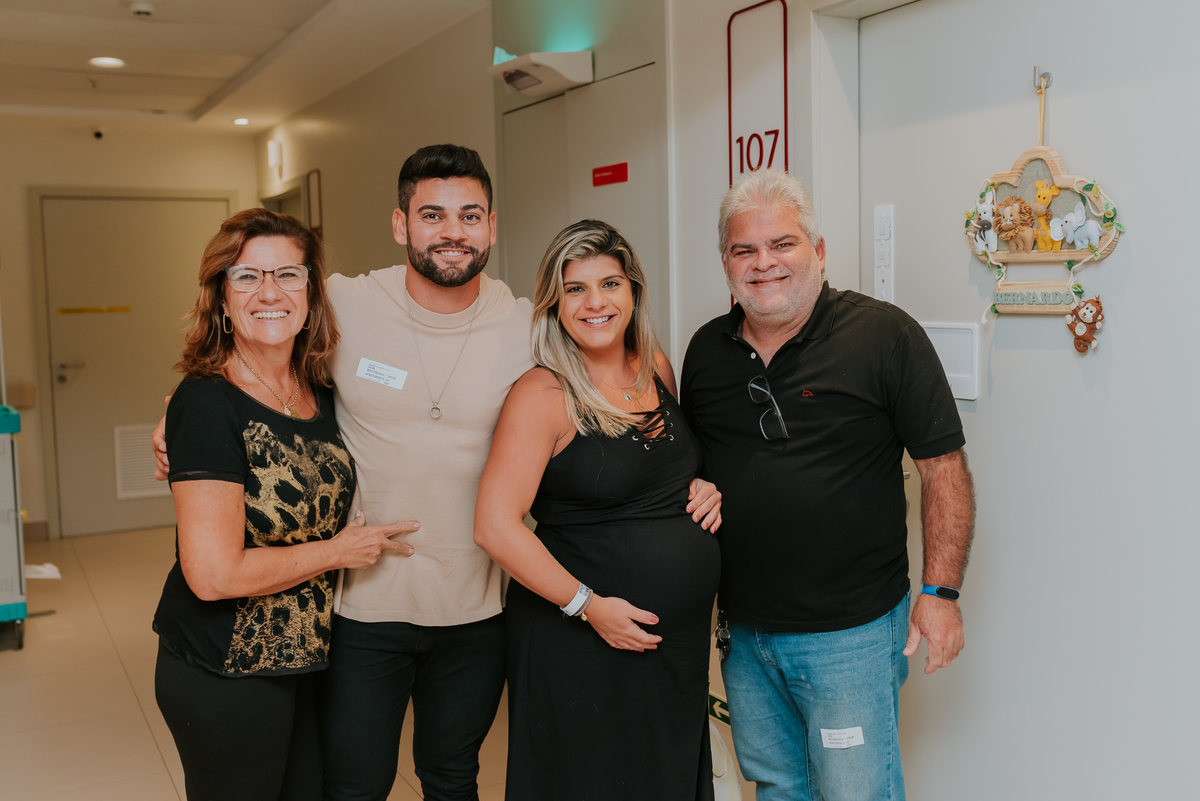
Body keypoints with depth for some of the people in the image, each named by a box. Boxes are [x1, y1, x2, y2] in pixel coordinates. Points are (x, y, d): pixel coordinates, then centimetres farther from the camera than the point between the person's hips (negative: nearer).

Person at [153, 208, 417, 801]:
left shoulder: (319, 393, 2)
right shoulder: (207, 403, -20)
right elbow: (214, 573, -24)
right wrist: (338, 551, -14)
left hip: (307, 659, 7)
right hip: (224, 675, -7)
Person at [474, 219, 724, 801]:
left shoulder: (656, 368, 4)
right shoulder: (543, 395, -16)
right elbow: (495, 527, -20)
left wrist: (703, 489, 2)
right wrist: (589, 605, -18)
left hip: (680, 637, 6)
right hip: (579, 644, -6)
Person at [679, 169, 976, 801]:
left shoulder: (884, 335, -12)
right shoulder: (707, 350, 3)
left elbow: (944, 466, -10)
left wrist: (940, 591, -14)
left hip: (850, 633, -5)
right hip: (742, 629, 5)